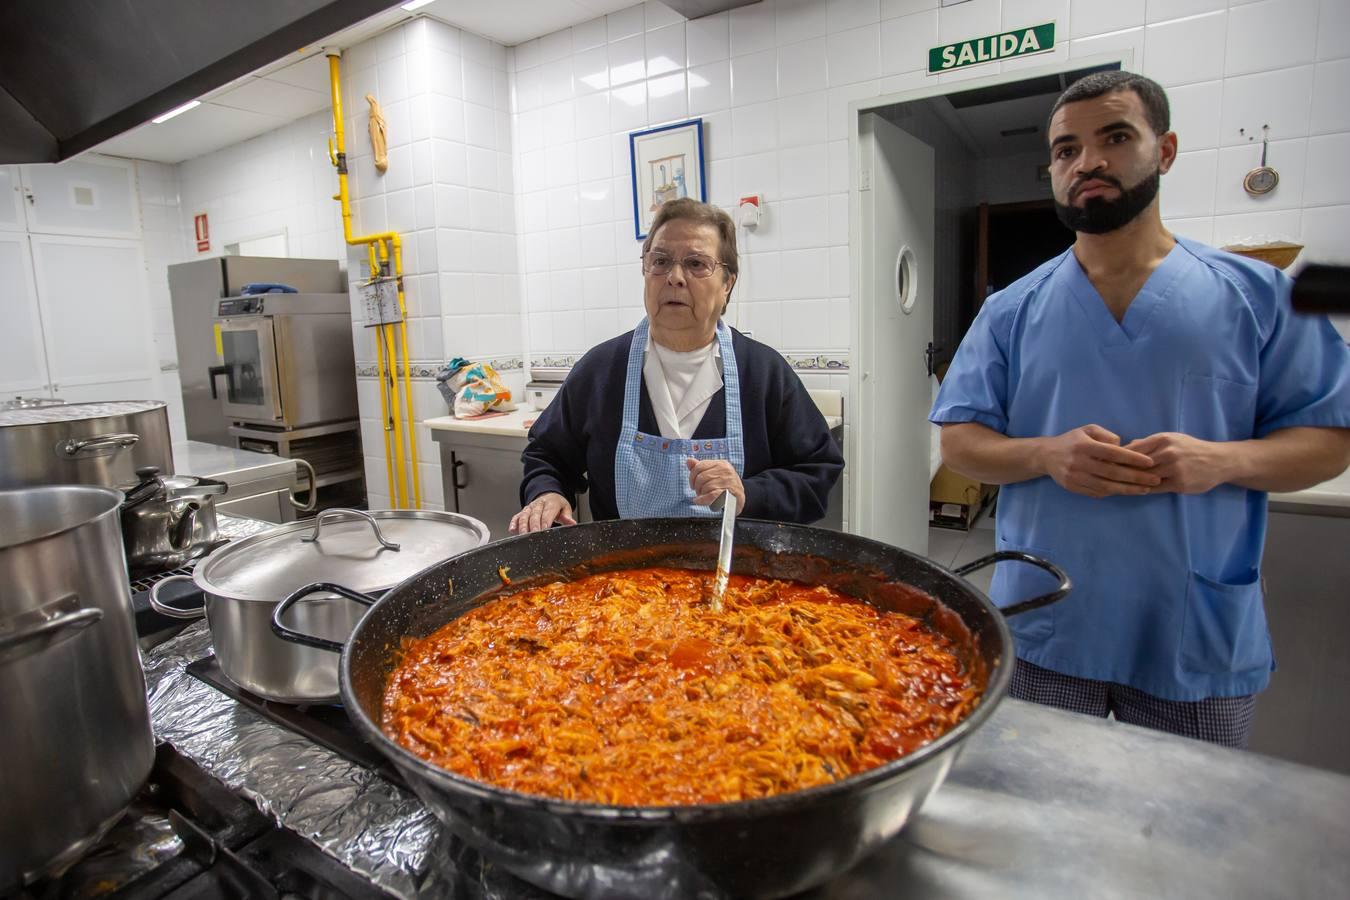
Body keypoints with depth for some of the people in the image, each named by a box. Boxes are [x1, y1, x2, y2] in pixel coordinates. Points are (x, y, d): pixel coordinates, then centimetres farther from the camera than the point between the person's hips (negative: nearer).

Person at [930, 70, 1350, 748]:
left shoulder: (1257, 294, 1)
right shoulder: (1011, 311, 2)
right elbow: (958, 442, 0)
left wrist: (1222, 460, -18)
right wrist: (1047, 454, -19)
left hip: (1201, 642, 0)